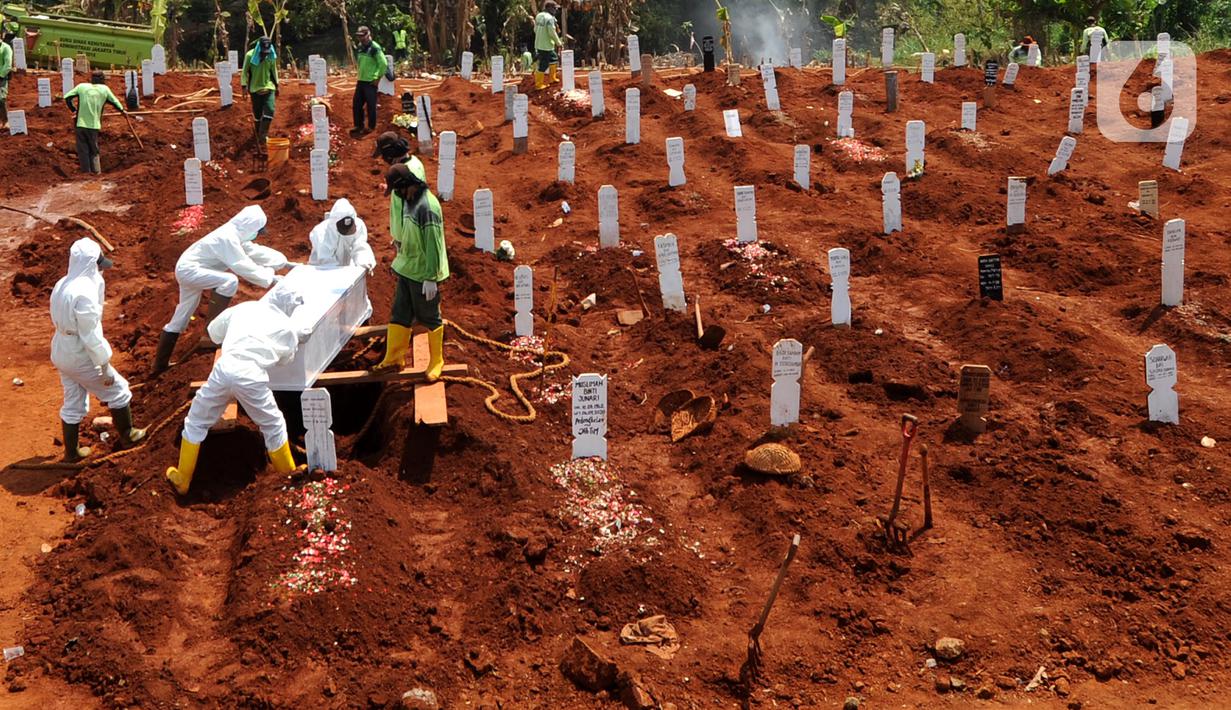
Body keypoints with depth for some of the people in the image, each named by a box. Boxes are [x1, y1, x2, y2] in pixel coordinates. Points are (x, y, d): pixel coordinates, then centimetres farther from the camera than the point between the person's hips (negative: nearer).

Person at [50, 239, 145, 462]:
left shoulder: (62, 285, 1)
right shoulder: (84, 291, -28)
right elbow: (91, 336, -24)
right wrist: (105, 367, -17)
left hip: (61, 352, 9)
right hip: (81, 357, -9)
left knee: (73, 403, 22)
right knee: (119, 391, 14)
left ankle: (71, 451, 34)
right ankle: (127, 436, 32)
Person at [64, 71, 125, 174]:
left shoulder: (82, 86, 4)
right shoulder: (104, 89, 3)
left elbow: (67, 97, 2)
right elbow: (115, 102, 12)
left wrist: (73, 109, 16)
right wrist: (122, 110, 32)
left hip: (81, 124, 0)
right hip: (94, 125, 0)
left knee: (83, 152, 7)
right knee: (94, 152, 13)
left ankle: (86, 173, 8)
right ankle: (97, 172, 8)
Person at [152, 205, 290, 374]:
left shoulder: (235, 235, 5)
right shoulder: (228, 238, -25)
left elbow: (256, 252, 15)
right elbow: (245, 267, -26)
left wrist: (285, 262, 12)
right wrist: (271, 278, -19)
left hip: (188, 270, 10)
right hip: (189, 270, -10)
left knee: (180, 319, 16)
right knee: (229, 281, -26)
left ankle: (160, 364, 26)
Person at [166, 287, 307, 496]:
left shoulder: (245, 307, 20)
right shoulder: (288, 329, 14)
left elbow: (214, 331, 28)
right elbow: (285, 359, 26)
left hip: (225, 367, 2)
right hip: (251, 376, -2)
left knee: (196, 422, 20)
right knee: (273, 426, 20)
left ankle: (182, 479, 27)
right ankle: (289, 475, 31)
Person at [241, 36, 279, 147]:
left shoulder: (271, 56, 1)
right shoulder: (250, 55, -9)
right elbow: (245, 71, -5)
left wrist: (276, 85, 16)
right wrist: (244, 86, -12)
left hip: (269, 87, 2)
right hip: (255, 88, -2)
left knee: (269, 110, -15)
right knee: (257, 114, 5)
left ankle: (263, 135, -10)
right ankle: (259, 137, 19)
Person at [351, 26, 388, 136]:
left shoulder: (375, 48, -14)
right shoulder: (359, 47, 10)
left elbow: (384, 64, -16)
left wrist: (378, 77, -13)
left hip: (371, 82, -8)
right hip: (360, 81, 8)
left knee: (370, 105, -2)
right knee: (356, 104, 10)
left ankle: (371, 127, 9)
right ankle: (359, 126, 20)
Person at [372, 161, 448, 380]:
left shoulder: (427, 207, -25)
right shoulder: (407, 200, 3)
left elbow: (433, 245, -24)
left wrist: (431, 278, -23)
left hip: (422, 273, -9)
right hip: (406, 269, 9)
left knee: (430, 318, 7)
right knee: (399, 315, 14)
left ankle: (436, 361, 22)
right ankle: (393, 359, 24)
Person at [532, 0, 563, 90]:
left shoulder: (538, 16, 8)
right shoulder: (549, 18, -18)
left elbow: (535, 30, 14)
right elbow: (552, 32, -20)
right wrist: (559, 43, -9)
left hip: (538, 44, 9)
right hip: (546, 46, -9)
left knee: (554, 59, 24)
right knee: (543, 65, -1)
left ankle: (552, 78, 33)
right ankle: (539, 84, 6)